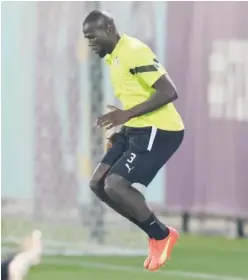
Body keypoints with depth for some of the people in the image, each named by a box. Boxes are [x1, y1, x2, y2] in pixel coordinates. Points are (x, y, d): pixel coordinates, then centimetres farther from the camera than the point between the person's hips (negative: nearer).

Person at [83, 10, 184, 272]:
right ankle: (156, 234, 12)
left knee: (115, 185, -19)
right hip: (136, 130, 10)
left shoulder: (134, 52, -18)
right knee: (98, 184, 5)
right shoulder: (113, 57, 14)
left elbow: (169, 92, -24)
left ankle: (163, 235, 0)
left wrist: (127, 115, -25)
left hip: (158, 131, -10)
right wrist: (122, 128, 14)